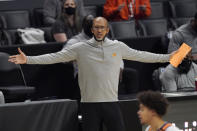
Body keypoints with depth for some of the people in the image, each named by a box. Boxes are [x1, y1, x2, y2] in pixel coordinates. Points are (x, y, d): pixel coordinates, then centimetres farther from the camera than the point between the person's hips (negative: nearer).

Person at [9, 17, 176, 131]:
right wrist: (27, 59, -10)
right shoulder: (80, 48, -1)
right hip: (90, 104, -1)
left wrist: (168, 57, 14)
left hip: (112, 102, 1)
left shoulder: (118, 47, 5)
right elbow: (55, 57, -3)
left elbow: (140, 55, 13)